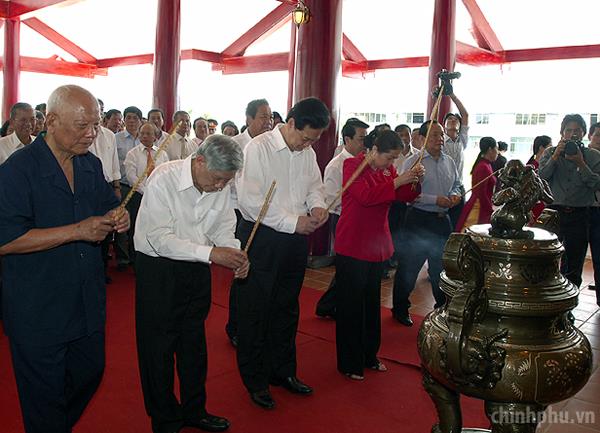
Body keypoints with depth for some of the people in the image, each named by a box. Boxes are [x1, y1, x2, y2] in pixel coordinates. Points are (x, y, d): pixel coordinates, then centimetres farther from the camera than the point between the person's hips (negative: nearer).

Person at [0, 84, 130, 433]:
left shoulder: (91, 165, 5)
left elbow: (109, 204, 18)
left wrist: (118, 216, -7)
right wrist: (78, 230, -26)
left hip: (88, 304, 7)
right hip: (38, 312, -6)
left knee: (91, 374, 21)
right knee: (45, 397, 10)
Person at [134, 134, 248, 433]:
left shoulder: (221, 184, -5)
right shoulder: (163, 179, -23)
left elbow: (223, 226, 4)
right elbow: (160, 239, -27)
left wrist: (235, 253, -16)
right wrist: (211, 253, -32)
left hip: (197, 269, 6)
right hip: (158, 269, -5)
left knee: (194, 343, 18)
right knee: (159, 346, 6)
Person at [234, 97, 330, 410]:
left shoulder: (308, 153, 6)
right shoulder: (258, 149, -14)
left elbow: (314, 185, 19)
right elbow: (249, 200, -20)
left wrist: (317, 205, -4)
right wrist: (292, 222, -22)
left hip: (296, 238, 7)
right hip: (261, 237, -6)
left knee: (287, 307, 18)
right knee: (255, 311, 5)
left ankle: (283, 370, 36)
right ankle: (255, 380, 23)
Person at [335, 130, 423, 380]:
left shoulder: (388, 169, 8)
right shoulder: (352, 165, -11)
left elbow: (405, 197, 10)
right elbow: (365, 196, -25)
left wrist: (415, 180, -8)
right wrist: (397, 181, -24)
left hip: (377, 245, 7)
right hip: (352, 246, -7)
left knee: (372, 302, 16)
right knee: (351, 305, 2)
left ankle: (369, 355, 31)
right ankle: (349, 363, 15)